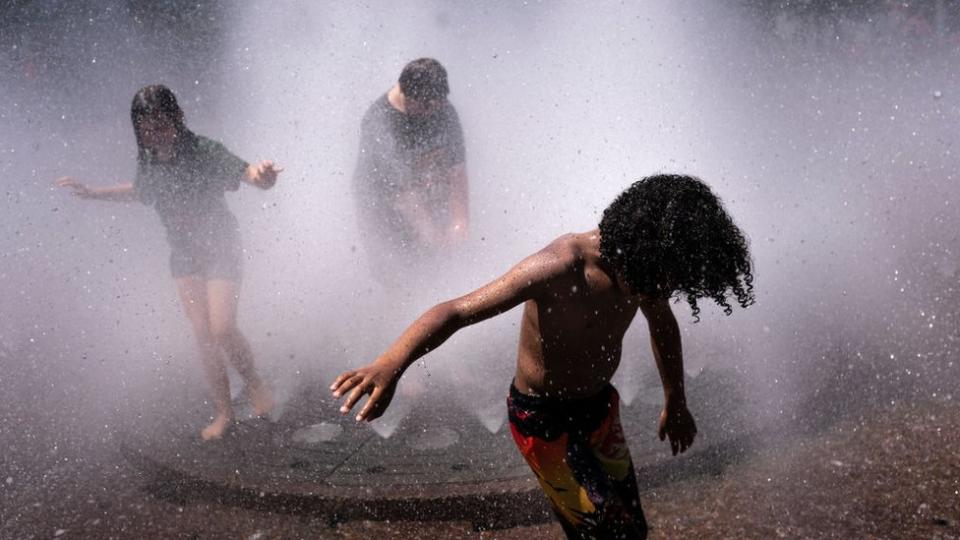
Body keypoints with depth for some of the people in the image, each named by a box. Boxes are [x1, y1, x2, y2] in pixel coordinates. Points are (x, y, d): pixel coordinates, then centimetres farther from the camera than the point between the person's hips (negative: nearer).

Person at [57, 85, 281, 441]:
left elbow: (247, 172, -35)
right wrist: (92, 193, 14)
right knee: (203, 334, 3)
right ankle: (223, 410, 15)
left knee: (222, 330, -12)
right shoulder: (148, 162, -6)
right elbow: (140, 190, 16)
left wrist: (262, 176, -59)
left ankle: (254, 383, 17)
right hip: (184, 254, 5)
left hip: (221, 248, -5)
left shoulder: (204, 152, -23)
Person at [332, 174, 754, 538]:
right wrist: (389, 364, -57)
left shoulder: (640, 262, -10)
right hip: (543, 419, -7)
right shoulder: (562, 268, -33)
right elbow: (455, 311, -40)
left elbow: (663, 325, 12)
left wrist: (675, 402, 25)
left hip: (599, 406, 7)